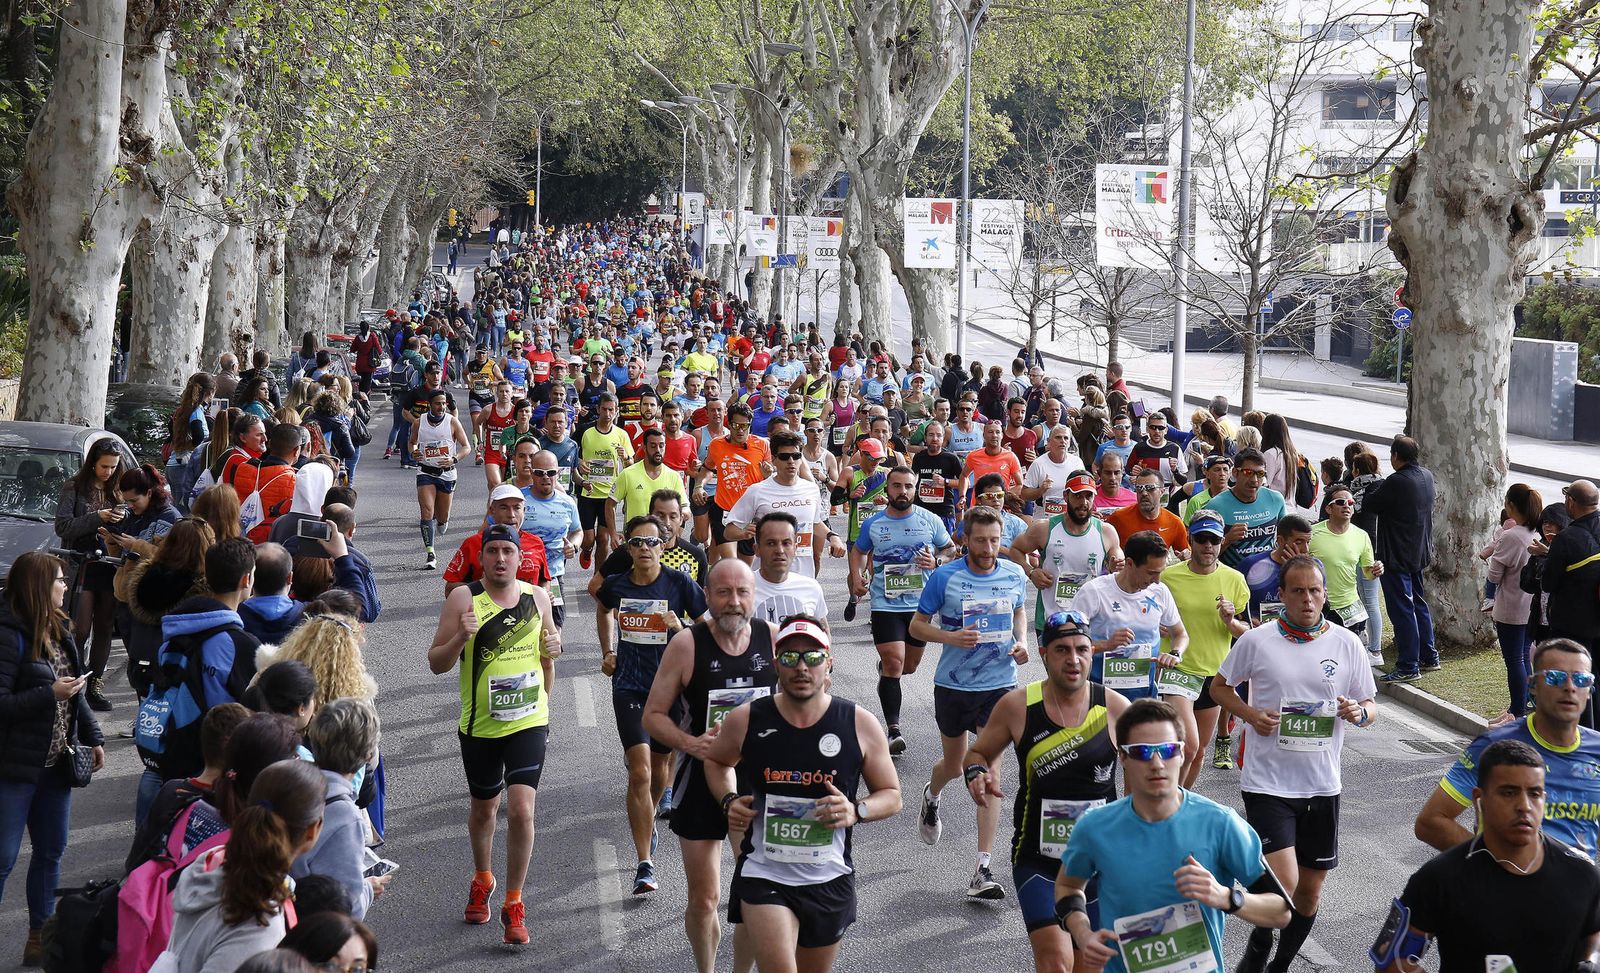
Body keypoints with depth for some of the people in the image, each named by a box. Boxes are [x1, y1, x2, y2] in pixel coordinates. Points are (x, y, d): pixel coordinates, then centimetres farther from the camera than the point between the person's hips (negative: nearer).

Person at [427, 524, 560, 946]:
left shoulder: (537, 598, 1)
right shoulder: (464, 598, -9)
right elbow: (436, 664, -8)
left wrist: (553, 646, -2)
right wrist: (461, 638, -26)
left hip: (528, 722, 0)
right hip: (479, 725, 0)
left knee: (521, 809, -13)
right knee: (484, 808, 18)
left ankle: (514, 905, 0)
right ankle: (482, 880, 46)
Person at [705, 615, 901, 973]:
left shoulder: (859, 725, -6)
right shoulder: (745, 721, -6)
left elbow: (891, 796, 4)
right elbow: (716, 760, 17)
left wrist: (856, 811, -16)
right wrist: (729, 801, -2)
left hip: (830, 880, 2)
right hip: (764, 876, -2)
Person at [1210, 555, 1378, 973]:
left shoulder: (1347, 644, 2)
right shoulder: (1256, 641, -4)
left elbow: (1371, 707, 10)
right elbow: (1219, 686, 9)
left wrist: (1359, 712, -14)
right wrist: (1250, 714, -10)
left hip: (1322, 785, 3)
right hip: (1267, 782, -3)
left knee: (1311, 889, 11)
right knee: (1283, 882, -17)